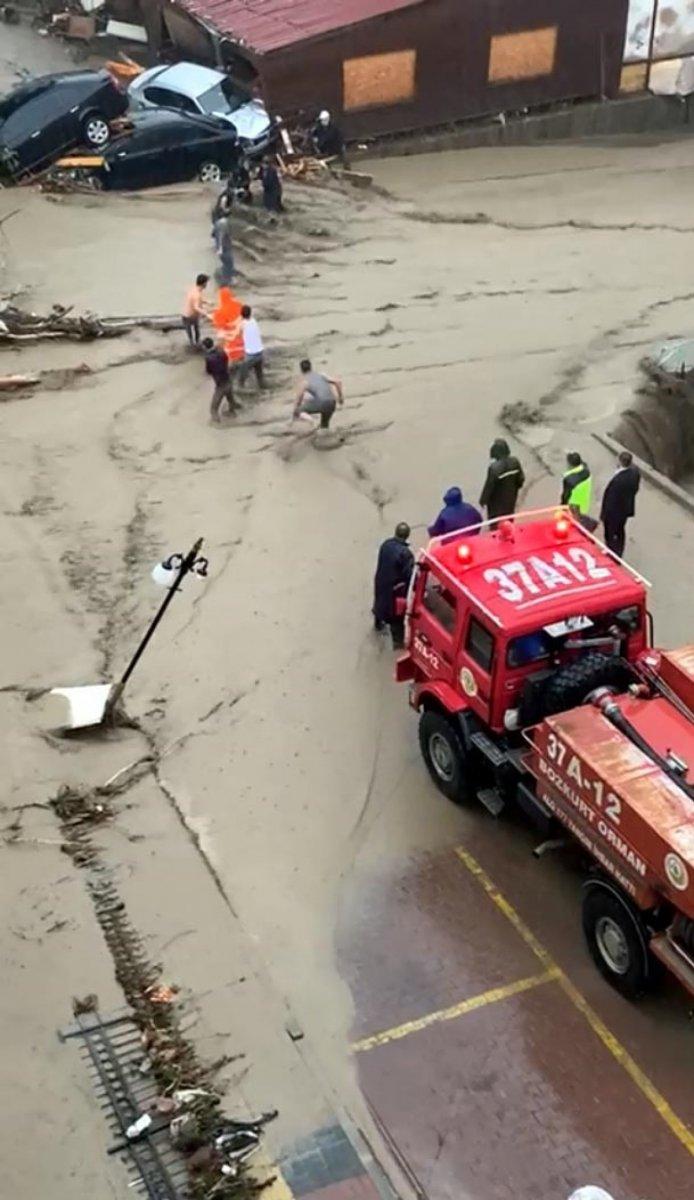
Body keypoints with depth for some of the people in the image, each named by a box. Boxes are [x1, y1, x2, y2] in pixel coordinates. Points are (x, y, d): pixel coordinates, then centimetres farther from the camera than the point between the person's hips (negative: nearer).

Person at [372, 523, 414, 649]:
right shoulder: (405, 553, -32)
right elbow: (409, 574, -28)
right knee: (397, 614, 10)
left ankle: (378, 623, 59)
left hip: (381, 583, 7)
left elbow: (381, 564, 3)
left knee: (381, 601, 33)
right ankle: (398, 640, 22)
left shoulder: (385, 544, -11)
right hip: (395, 588, -7)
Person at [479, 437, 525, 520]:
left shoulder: (494, 467, -35)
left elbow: (489, 486, -24)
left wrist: (483, 500, -8)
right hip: (511, 498, 6)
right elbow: (521, 479, -3)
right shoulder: (514, 461, -16)